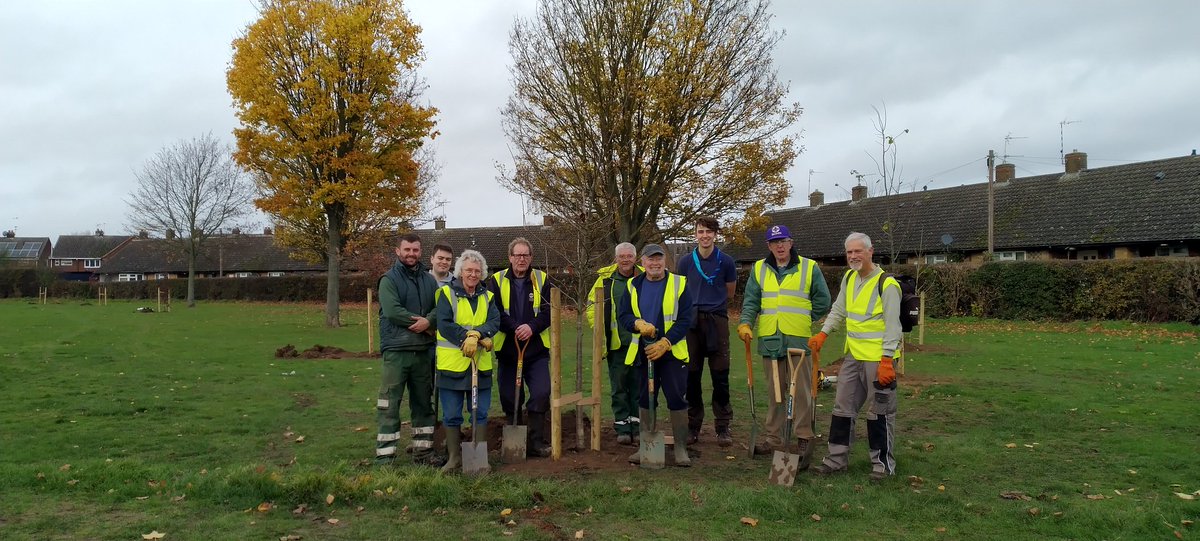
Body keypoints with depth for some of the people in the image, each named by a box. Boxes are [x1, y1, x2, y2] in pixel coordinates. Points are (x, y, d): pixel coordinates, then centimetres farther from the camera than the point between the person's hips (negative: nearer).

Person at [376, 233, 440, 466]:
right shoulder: (389, 279, -3)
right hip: (396, 350, -5)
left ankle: (423, 451, 24)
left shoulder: (429, 280, 12)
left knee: (423, 403, 13)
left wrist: (428, 321, -19)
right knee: (389, 405, -4)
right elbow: (392, 311, -17)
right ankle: (384, 456, 1)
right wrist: (424, 325, -13)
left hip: (424, 350, 5)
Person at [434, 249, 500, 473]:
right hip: (451, 364, -3)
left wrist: (476, 334, -22)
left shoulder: (487, 297, 10)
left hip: (481, 365, 3)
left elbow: (495, 322, -5)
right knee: (451, 416, 6)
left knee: (481, 414, 9)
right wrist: (467, 338, -21)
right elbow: (444, 324, -12)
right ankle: (454, 457, 20)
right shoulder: (447, 293, -2)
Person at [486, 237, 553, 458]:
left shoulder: (542, 280, 5)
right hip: (507, 349, 0)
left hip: (537, 350, 0)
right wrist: (515, 328, -21)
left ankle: (536, 442, 5)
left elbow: (549, 310, -3)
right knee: (509, 397, 6)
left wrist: (532, 327, -20)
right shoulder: (497, 281, 2)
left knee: (541, 393, -9)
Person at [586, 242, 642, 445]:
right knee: (618, 387, 6)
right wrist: (598, 328, -3)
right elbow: (591, 305, 8)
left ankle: (638, 427, 18)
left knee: (639, 386, 7)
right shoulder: (606, 279, 3)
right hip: (616, 343, 1)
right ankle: (622, 427, 14)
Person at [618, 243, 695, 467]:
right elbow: (622, 316, 3)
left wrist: (665, 343, -17)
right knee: (645, 400, 11)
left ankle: (680, 448, 9)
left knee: (677, 399, -2)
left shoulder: (679, 283, -3)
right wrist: (638, 324, -19)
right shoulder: (633, 286, 6)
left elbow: (686, 319, -7)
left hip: (672, 352, -3)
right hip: (643, 352, 3)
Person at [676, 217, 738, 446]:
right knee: (692, 376, 5)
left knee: (720, 376, -1)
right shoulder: (685, 262, 4)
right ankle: (693, 426, 15)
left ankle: (723, 427, 8)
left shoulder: (725, 261, 1)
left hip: (717, 320, -1)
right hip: (691, 322, 1)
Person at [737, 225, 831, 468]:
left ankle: (804, 439, 3)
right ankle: (773, 437, 19)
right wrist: (745, 323, -8)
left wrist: (802, 320, 5)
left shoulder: (809, 268, 4)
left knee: (801, 391, -4)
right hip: (769, 339, 3)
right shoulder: (759, 269, 11)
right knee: (774, 391, 11)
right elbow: (751, 301, 7)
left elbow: (822, 301, 9)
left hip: (798, 340, -3)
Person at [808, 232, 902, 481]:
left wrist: (886, 361, -21)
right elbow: (838, 310, 21)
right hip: (853, 356, 8)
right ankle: (837, 458, 22)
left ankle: (883, 462, 16)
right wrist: (823, 334, 8)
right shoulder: (849, 278, 9)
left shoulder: (886, 284, -15)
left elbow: (892, 326, -17)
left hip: (878, 359, -7)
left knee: (879, 412, 3)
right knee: (843, 408, 12)